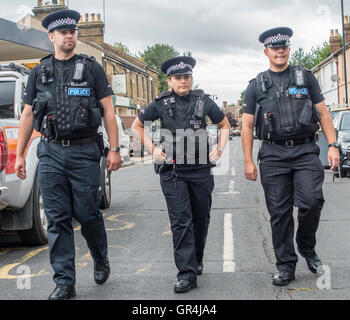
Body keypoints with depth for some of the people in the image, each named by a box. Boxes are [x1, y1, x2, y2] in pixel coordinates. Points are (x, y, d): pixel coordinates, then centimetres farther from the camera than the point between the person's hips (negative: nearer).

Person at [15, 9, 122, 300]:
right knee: (58, 219, 2)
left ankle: (101, 259, 30)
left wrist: (114, 149, -5)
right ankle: (64, 283, 9)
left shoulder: (91, 68, 5)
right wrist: (19, 154, 10)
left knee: (87, 213, 1)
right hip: (51, 154, 3)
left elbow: (108, 110, 2)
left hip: (84, 152, -2)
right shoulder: (39, 72, 13)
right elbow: (28, 114, 14)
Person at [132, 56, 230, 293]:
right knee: (181, 222, -7)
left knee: (201, 218, 13)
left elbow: (225, 125, 17)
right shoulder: (162, 104, 1)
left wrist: (219, 149, 4)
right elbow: (137, 126, 12)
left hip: (201, 169, 2)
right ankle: (187, 274, -6)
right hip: (172, 170, -2)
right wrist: (152, 148, 2)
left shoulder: (204, 101, 3)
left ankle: (197, 260, 35)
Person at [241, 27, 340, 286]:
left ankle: (307, 248, 13)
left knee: (312, 201, -15)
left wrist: (333, 145, -2)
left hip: (305, 150, 0)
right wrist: (248, 161, 2)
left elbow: (323, 112, 10)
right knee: (279, 212, 1)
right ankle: (286, 267, 11)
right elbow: (247, 126, 9)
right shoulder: (256, 85, 11)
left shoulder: (306, 77, 12)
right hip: (273, 155, 0)